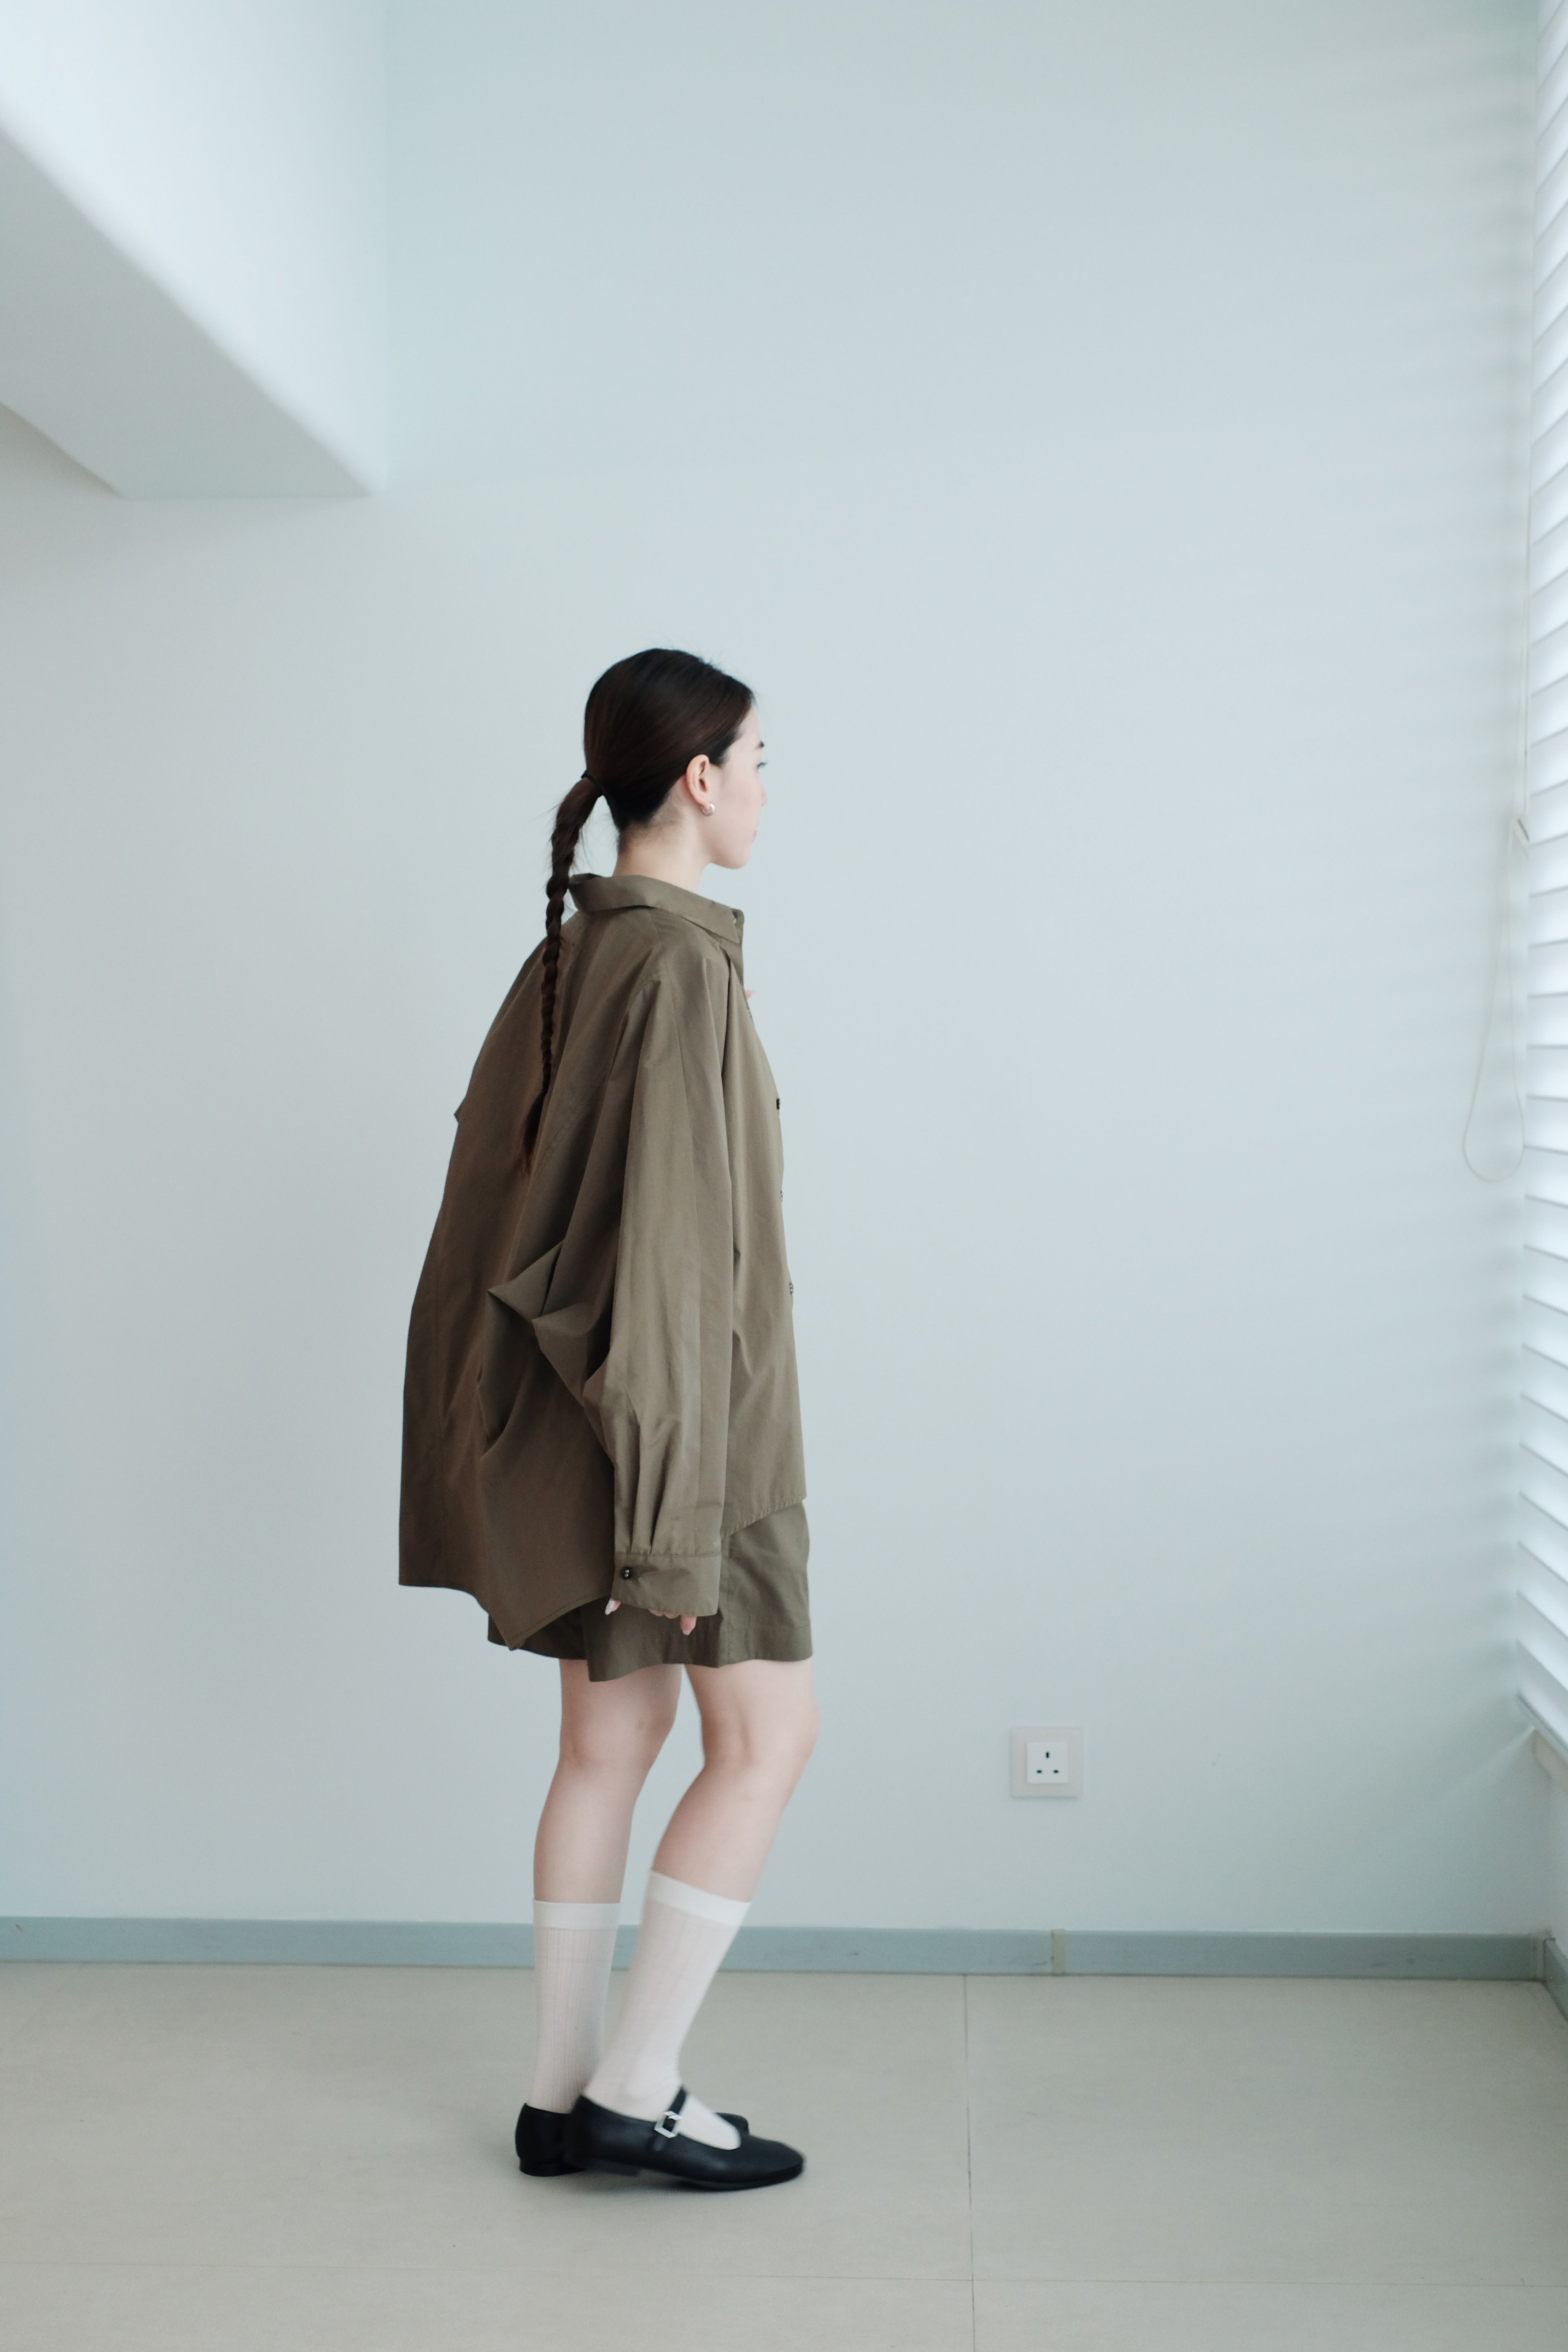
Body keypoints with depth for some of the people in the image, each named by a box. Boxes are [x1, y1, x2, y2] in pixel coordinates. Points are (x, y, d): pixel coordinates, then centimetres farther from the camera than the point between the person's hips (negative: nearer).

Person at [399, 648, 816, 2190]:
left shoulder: (573, 955, 10)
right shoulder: (679, 966, -18)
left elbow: (518, 1188, 14)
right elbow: (672, 1241, -22)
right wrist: (682, 1515, -21)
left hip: (577, 1417, 9)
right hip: (682, 1413, -9)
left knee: (607, 1740, 13)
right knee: (765, 1737, 2)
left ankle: (563, 2096, 20)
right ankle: (633, 2092, 7)